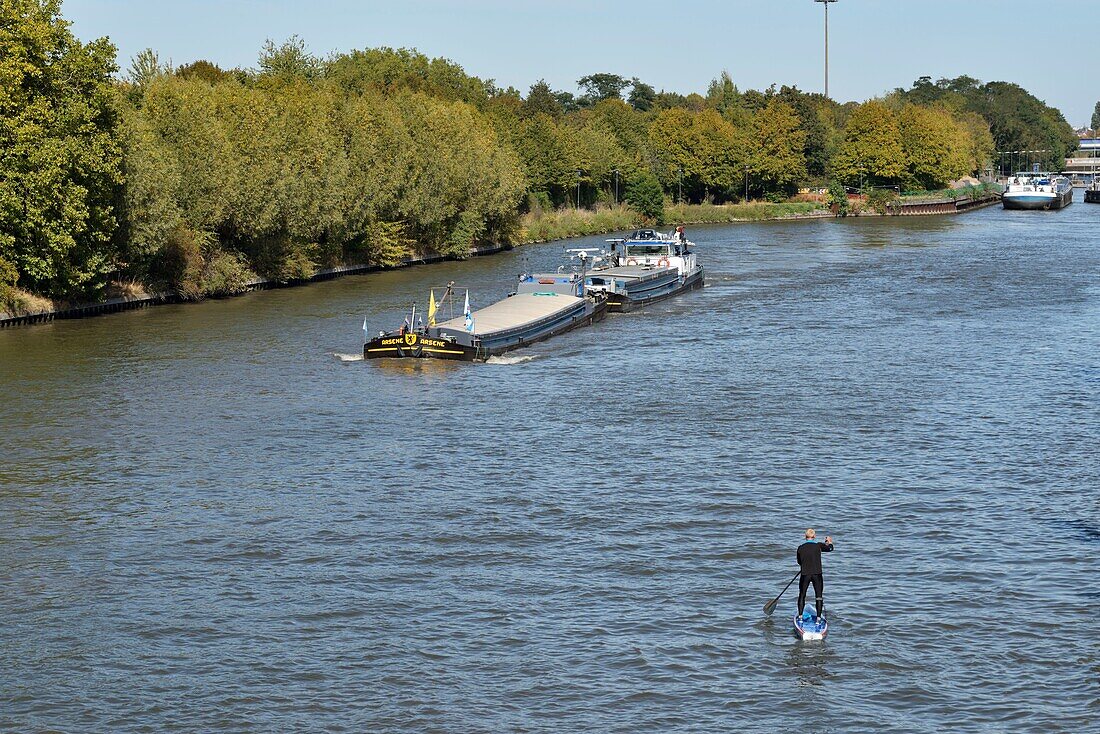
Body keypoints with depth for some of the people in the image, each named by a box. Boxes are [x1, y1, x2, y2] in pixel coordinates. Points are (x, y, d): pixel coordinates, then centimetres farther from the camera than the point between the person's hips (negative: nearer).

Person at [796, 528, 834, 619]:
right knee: (819, 597, 10)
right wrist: (829, 542, 35)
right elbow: (830, 548, 13)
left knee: (802, 596, 16)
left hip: (805, 575, 1)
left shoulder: (800, 548, -2)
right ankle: (819, 617, 8)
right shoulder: (818, 546, -6)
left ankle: (800, 616, 15)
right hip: (817, 575, -1)